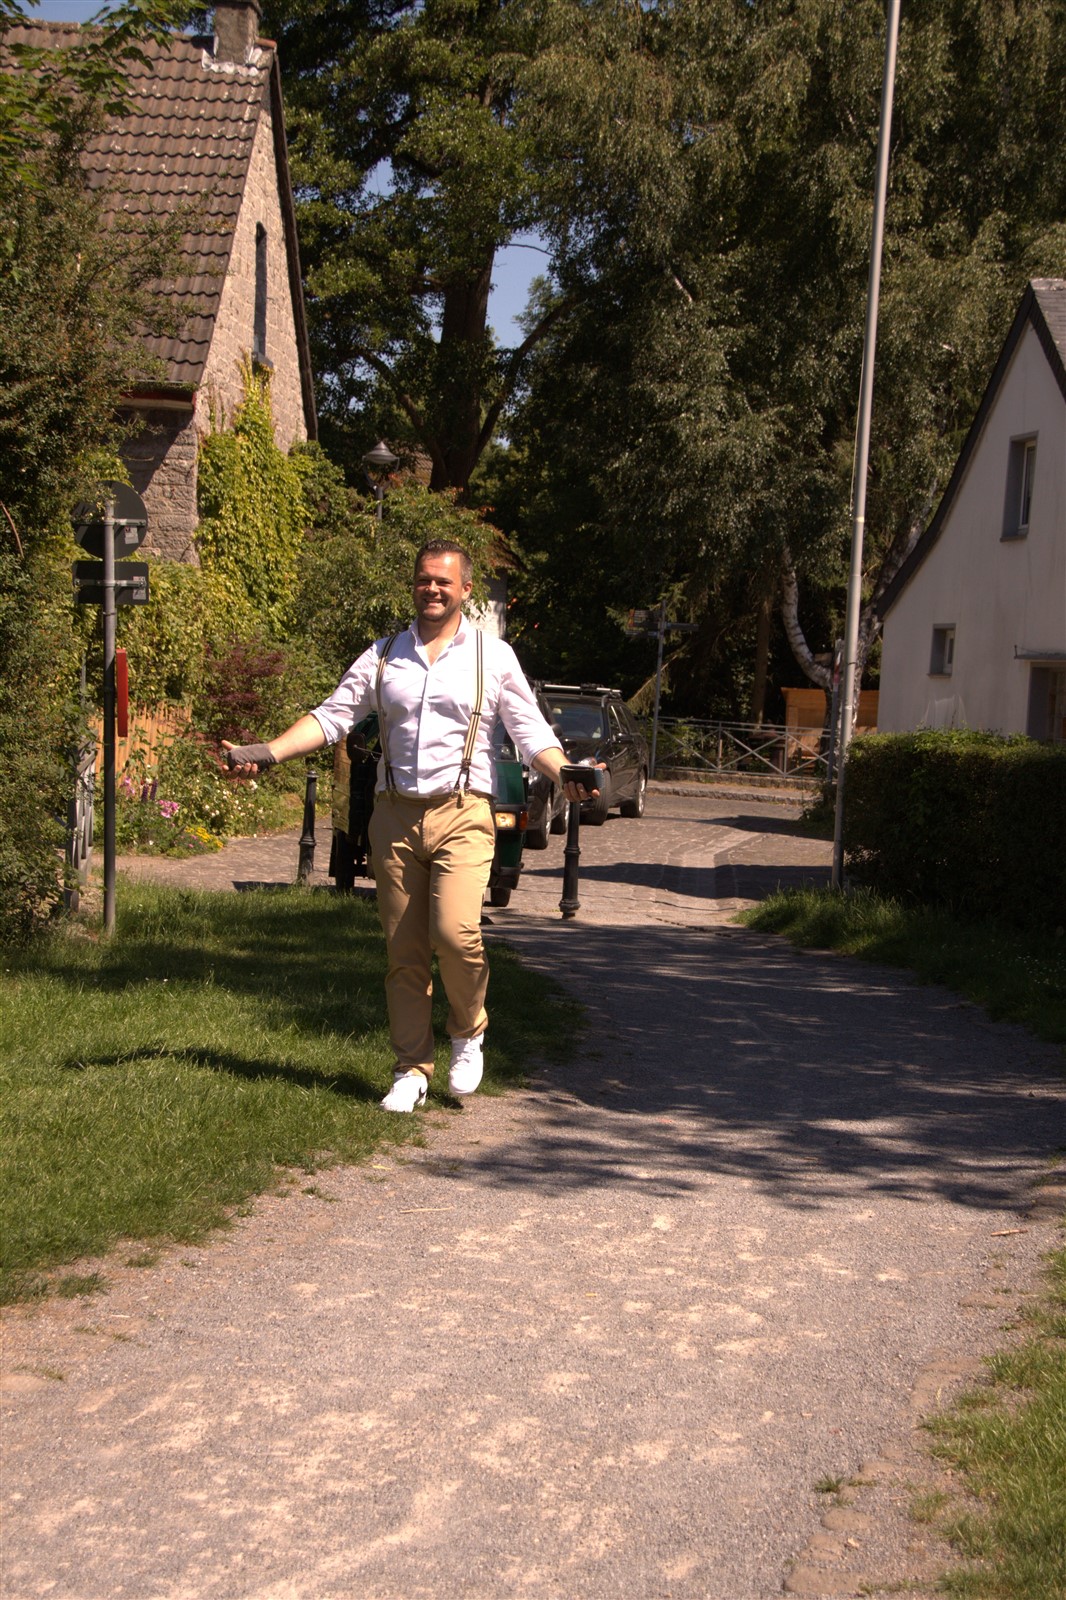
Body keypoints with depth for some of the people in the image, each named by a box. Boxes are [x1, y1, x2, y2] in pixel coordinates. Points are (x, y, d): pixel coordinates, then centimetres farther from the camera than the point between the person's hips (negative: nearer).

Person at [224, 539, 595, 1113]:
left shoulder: (493, 656, 8)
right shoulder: (384, 655, 13)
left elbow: (529, 730, 4)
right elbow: (332, 715, 9)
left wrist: (563, 774, -15)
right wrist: (266, 753, -4)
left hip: (462, 814, -3)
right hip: (395, 813, 3)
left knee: (454, 931, -20)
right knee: (404, 950, 3)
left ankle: (468, 1033, 6)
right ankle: (411, 1070, 13)